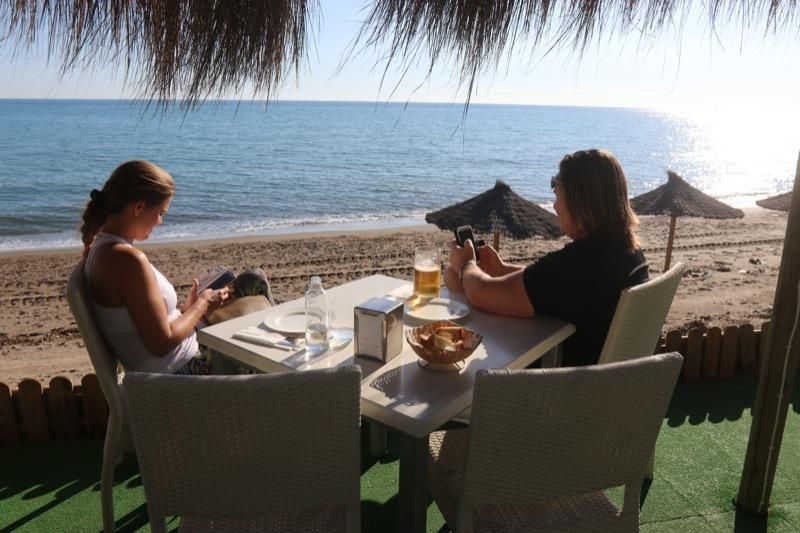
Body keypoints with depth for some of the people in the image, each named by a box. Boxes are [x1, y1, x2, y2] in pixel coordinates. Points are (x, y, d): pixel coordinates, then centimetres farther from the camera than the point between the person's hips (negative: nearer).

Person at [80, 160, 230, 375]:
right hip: (178, 375, -9)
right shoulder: (128, 259, -26)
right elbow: (162, 343, -24)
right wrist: (201, 306, -10)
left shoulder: (100, 248, 3)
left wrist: (186, 309, 6)